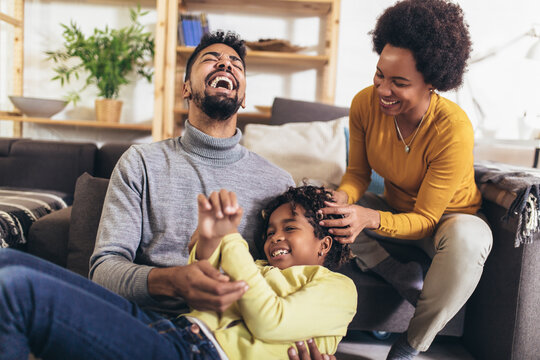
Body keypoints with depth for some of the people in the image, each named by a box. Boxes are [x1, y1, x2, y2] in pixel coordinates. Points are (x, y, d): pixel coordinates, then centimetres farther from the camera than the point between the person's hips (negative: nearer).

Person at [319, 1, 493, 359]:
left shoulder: (454, 130, -32)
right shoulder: (365, 104, -19)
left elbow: (425, 219, -27)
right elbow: (358, 172, -5)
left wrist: (369, 218, -46)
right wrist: (340, 199, -29)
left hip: (450, 217, -4)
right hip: (396, 209, 4)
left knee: (465, 239, -40)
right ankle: (411, 284, -12)